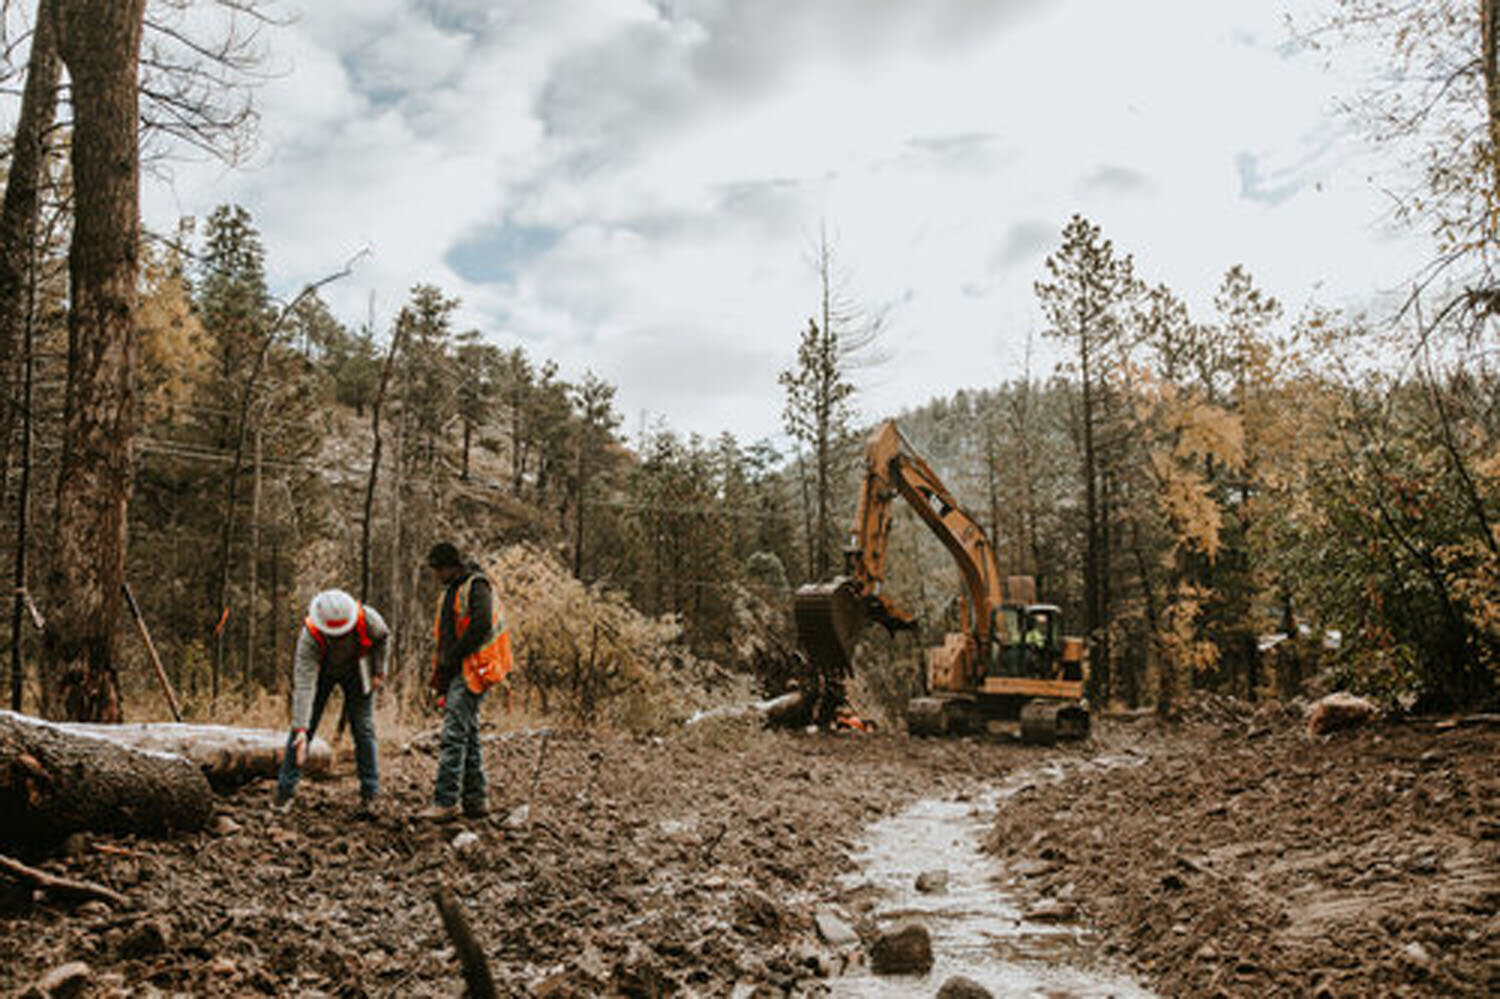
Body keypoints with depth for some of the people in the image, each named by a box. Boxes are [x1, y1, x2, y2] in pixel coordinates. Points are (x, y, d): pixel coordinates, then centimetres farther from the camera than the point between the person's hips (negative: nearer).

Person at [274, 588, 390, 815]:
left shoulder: (367, 619, -35)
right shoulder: (309, 637, -39)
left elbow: (383, 637, -9)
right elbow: (304, 685, -42)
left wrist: (379, 671, -9)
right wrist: (300, 730, -47)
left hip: (356, 670, 1)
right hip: (319, 670, -1)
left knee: (363, 729, -4)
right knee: (303, 729, -6)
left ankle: (369, 795, 3)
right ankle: (285, 791, 6)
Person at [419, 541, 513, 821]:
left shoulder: (476, 586, -9)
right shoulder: (450, 591, 20)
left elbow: (481, 627, -20)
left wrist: (451, 658, -15)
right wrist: (440, 667, 12)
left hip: (471, 671, -10)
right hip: (456, 672, 10)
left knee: (454, 735, -14)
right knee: (468, 735, 11)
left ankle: (446, 802, -14)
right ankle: (477, 799, 16)